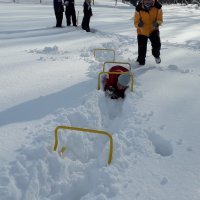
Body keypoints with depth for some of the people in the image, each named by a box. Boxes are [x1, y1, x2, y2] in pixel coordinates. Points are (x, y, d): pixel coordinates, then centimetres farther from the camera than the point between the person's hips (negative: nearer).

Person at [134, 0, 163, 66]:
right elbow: (136, 22, -15)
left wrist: (157, 23, -34)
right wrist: (139, 24, -39)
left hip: (153, 30, 0)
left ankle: (156, 55, 19)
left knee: (157, 44, -16)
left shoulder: (157, 7, -19)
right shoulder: (139, 9, -23)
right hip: (142, 31, 0)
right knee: (142, 48, 5)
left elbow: (160, 19, -10)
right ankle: (141, 62, 29)